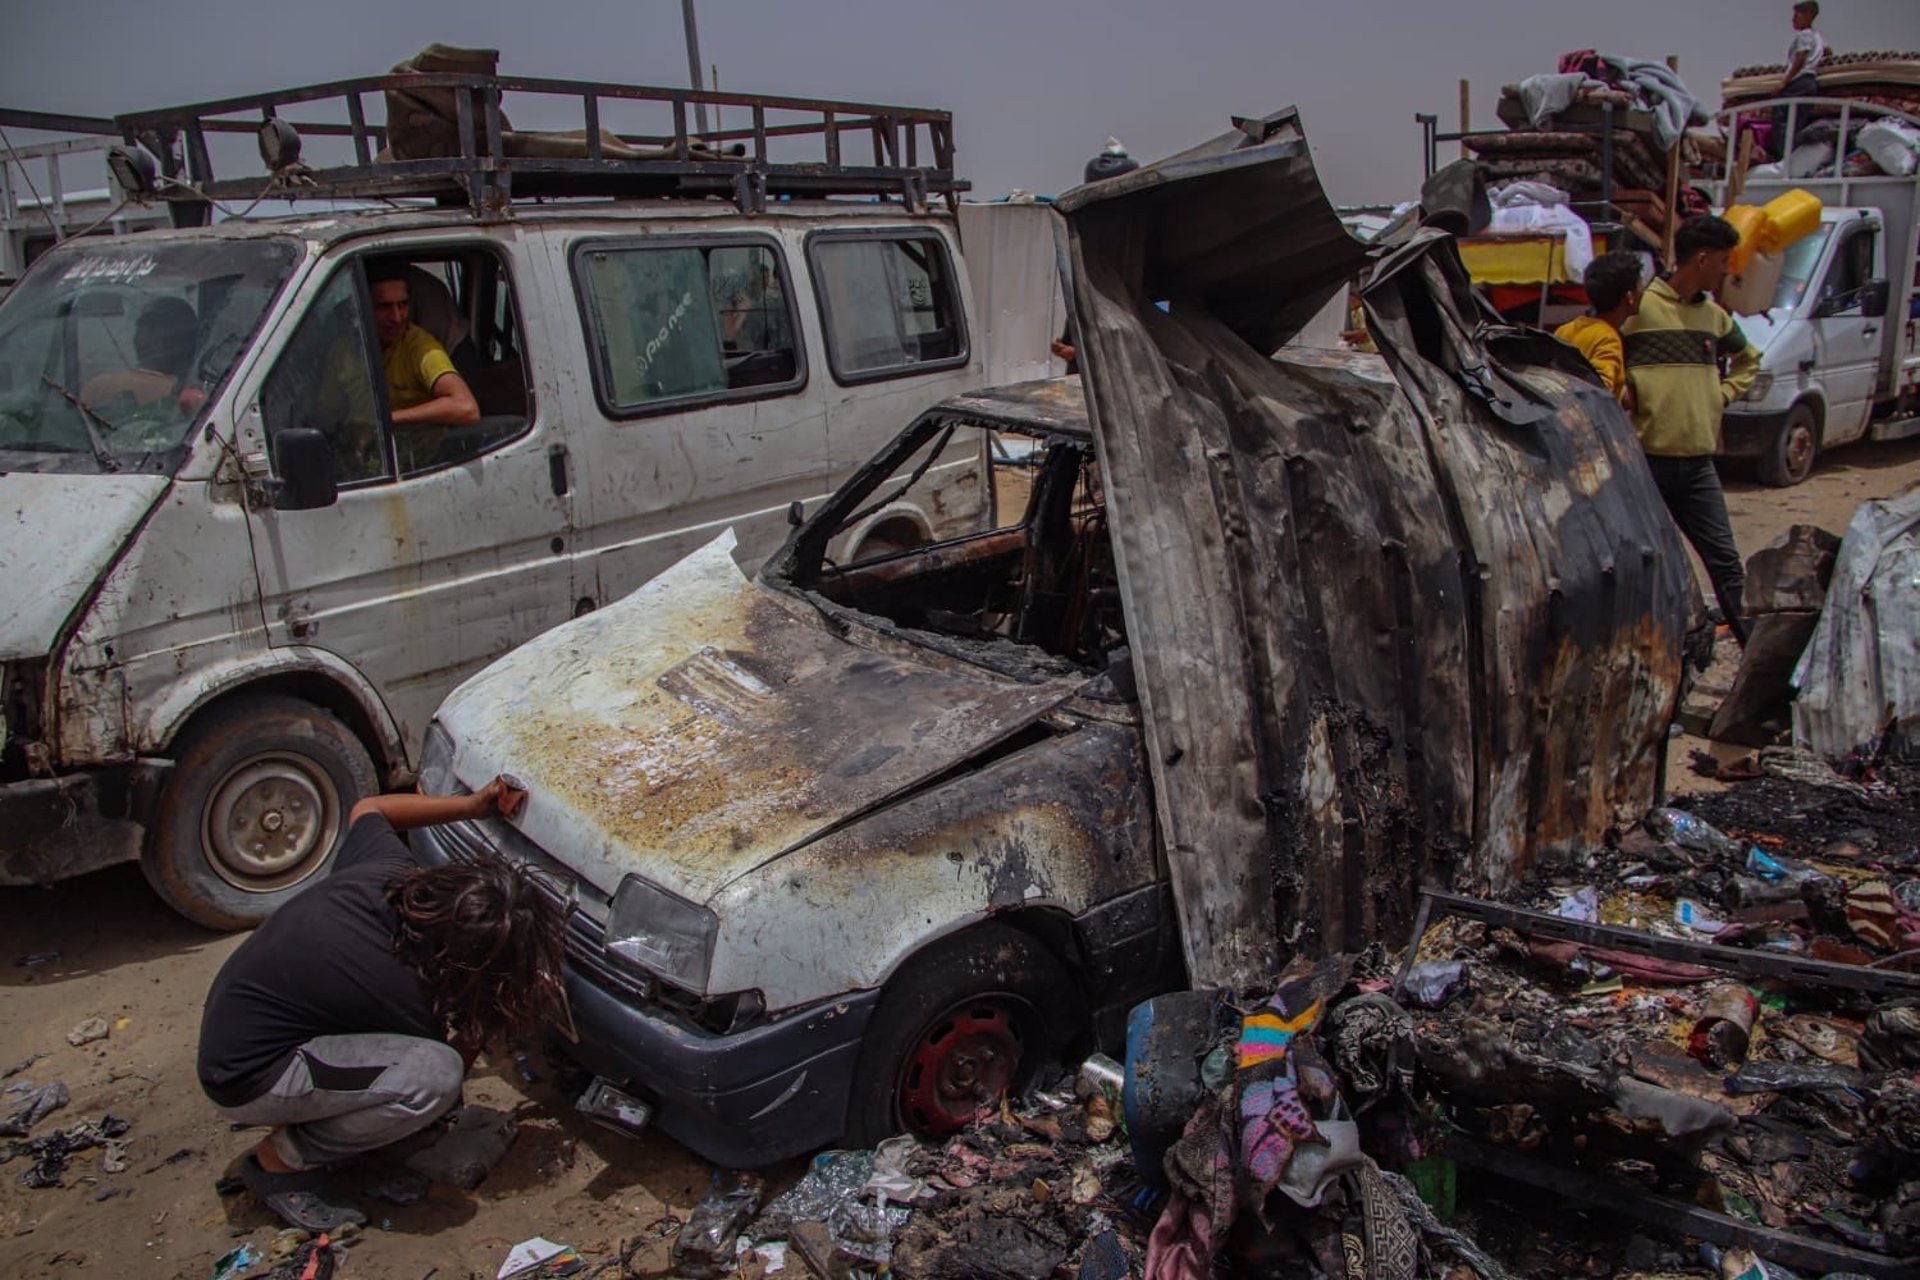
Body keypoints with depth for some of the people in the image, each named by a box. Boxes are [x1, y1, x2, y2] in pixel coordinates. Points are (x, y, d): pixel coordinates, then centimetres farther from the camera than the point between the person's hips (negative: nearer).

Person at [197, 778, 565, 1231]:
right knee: (435, 1073, -28)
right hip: (246, 1077, -9)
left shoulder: (389, 870, -14)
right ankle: (281, 1162, -4)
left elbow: (366, 809, 11)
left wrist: (472, 804, 8)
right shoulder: (405, 993, -31)